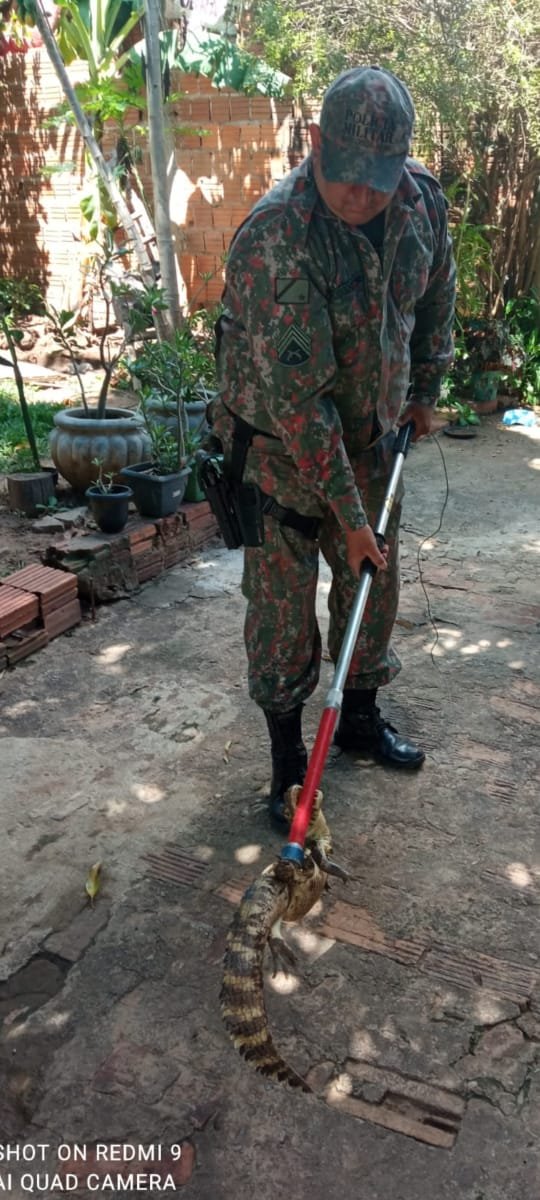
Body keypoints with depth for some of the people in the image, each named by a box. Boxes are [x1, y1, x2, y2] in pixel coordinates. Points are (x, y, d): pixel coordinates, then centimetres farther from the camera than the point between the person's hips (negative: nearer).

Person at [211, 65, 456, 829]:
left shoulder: (423, 201, -8)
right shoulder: (275, 240, -28)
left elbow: (436, 294, 14)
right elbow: (298, 399, -29)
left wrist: (426, 389, 16)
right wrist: (349, 514, -26)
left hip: (371, 437, 6)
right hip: (280, 446, -5)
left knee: (373, 585, 15)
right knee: (283, 607, 1)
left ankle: (361, 718, 36)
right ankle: (289, 762, 18)